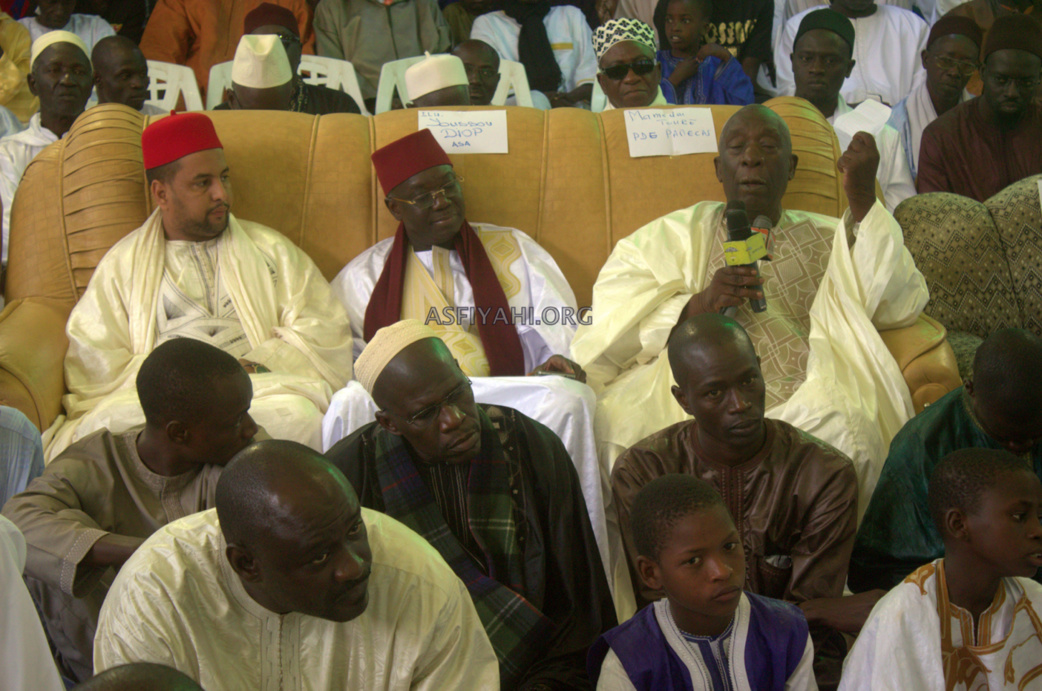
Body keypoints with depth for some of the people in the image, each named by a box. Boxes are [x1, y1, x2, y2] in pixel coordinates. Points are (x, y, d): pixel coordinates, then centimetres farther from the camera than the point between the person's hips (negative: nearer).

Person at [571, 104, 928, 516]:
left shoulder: (828, 240, 24)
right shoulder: (676, 236, 22)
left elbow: (901, 307, 5)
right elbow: (604, 332, 7)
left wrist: (863, 201, -3)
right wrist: (697, 306, -10)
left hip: (809, 407, 0)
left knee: (843, 427, -36)